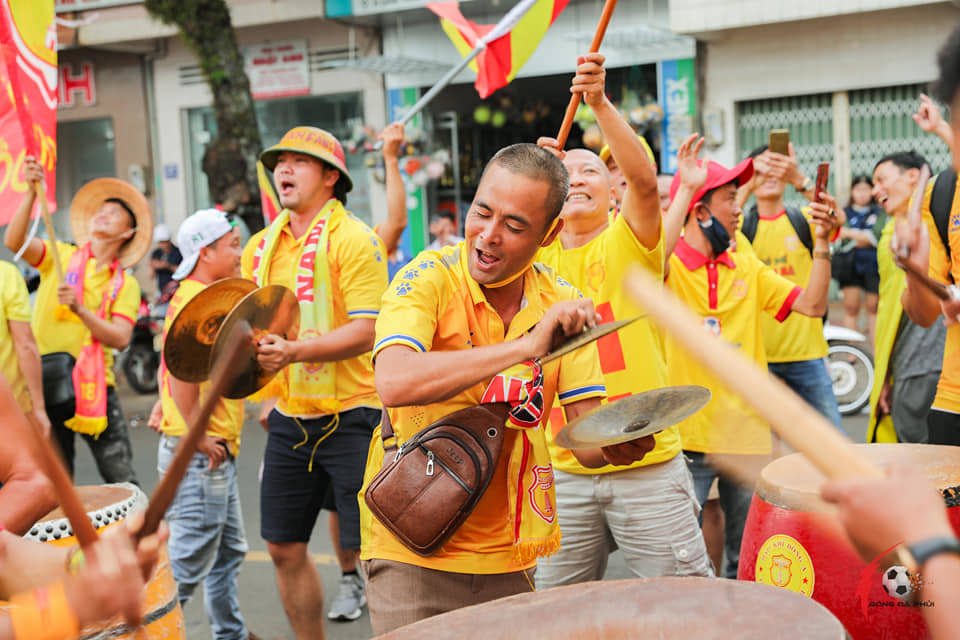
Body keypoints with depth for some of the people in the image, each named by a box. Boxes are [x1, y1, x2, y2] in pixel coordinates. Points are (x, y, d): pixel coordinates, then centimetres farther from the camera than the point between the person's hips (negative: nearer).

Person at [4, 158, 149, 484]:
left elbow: (120, 338, -6)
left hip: (95, 386, 0)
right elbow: (14, 241, -10)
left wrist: (80, 310, -19)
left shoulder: (125, 284, 7)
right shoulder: (61, 256, 8)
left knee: (122, 483, -4)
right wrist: (31, 193, -19)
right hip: (47, 383, 0)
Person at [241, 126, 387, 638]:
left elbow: (365, 332, -18)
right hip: (289, 418, 7)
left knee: (367, 546, -3)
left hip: (349, 416, -7)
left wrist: (294, 351, -30)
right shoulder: (260, 246, 11)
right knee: (284, 547, 13)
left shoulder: (353, 240, -9)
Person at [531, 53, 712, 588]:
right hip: (565, 470, 4)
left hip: (647, 465, -4)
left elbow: (644, 177, -20)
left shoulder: (628, 242, -3)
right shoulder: (541, 259, 10)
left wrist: (600, 103, -32)